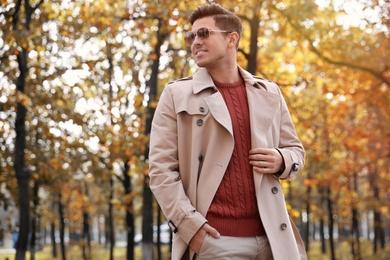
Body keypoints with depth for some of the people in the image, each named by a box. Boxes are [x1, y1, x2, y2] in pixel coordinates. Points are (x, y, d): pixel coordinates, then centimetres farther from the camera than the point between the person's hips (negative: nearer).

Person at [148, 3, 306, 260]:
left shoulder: (269, 93, 12)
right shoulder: (176, 94, 4)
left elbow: (295, 150, 20)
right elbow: (161, 168, -1)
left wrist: (282, 161, -4)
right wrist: (190, 225, -12)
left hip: (270, 238, 3)